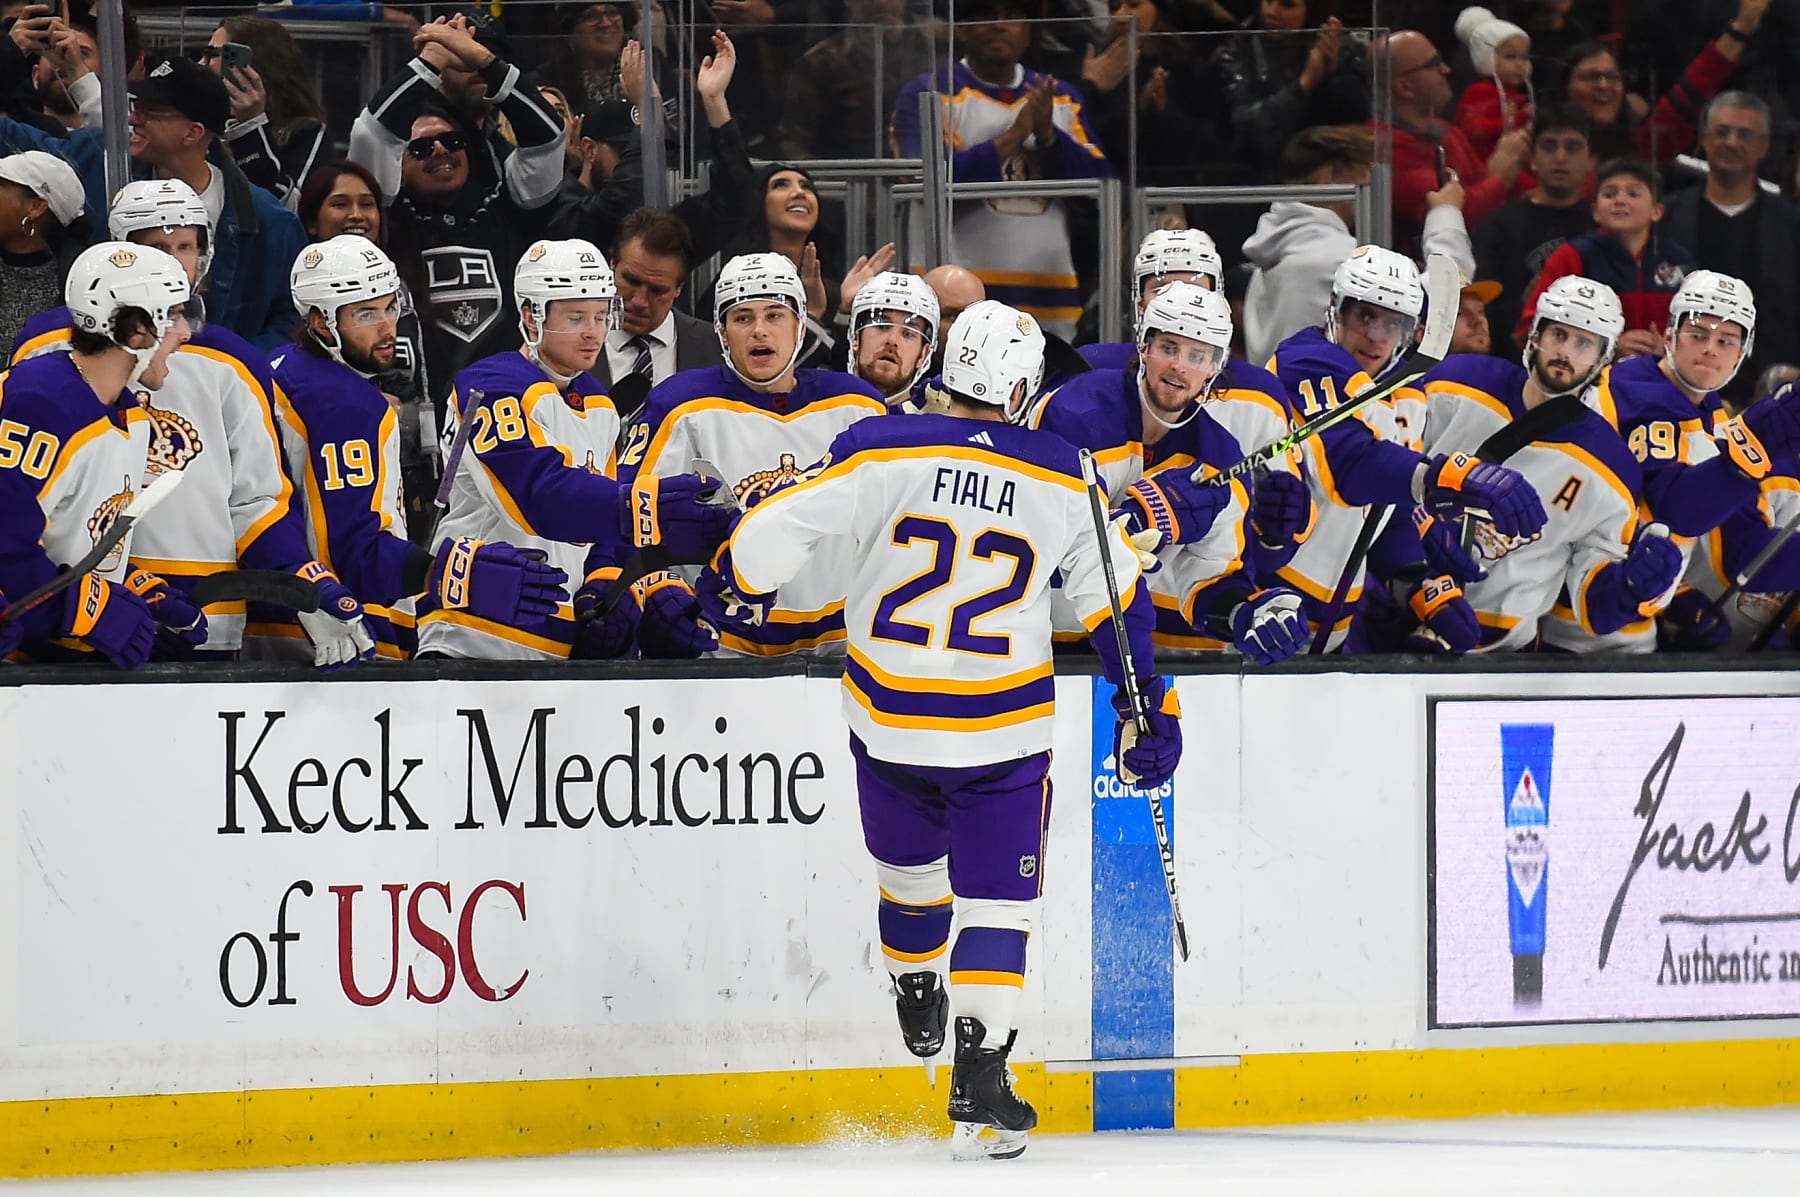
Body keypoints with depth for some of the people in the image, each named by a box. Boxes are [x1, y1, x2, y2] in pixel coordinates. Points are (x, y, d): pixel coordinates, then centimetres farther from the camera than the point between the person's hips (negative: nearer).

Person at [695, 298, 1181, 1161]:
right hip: (1003, 732, -1)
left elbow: (775, 532, -12)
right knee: (995, 901, 4)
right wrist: (1146, 706, 11)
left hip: (887, 723, 1)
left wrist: (728, 585, 9)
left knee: (909, 865, 26)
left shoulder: (882, 453, -10)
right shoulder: (1063, 481, -4)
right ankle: (978, 1080, -7)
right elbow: (1118, 601, 2)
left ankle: (917, 1003, 46)